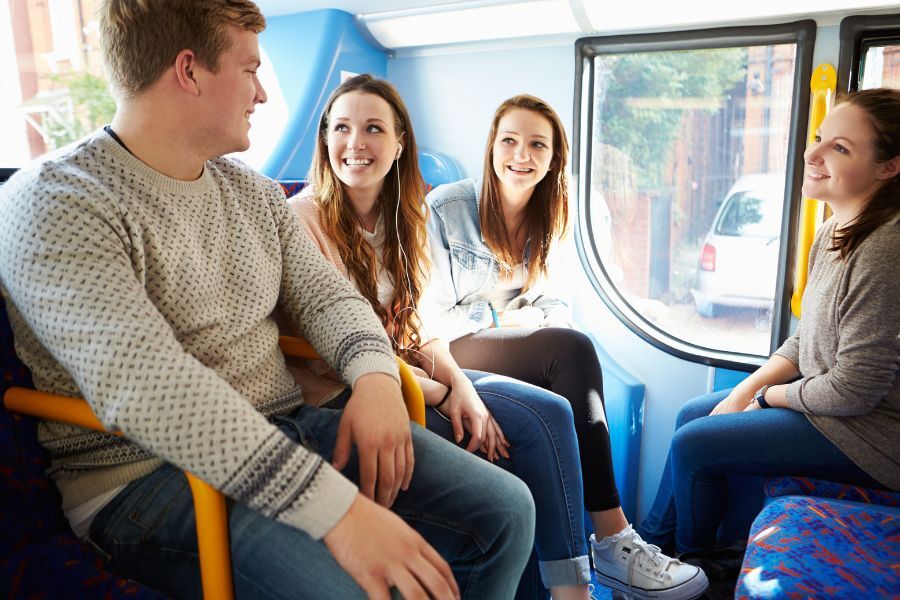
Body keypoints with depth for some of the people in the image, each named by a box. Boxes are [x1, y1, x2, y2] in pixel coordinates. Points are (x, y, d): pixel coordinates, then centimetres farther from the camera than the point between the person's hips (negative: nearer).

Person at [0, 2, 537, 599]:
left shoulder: (255, 192, 13)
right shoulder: (53, 205, -12)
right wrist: (339, 509, -34)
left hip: (287, 432, 7)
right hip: (148, 474, -6)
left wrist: (375, 378, -14)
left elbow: (327, 296, 11)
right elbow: (144, 386, -26)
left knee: (502, 508, -6)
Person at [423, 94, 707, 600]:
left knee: (570, 347, -31)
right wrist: (504, 320, -16)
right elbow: (432, 315, -8)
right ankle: (611, 538, -29)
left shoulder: (549, 223, 11)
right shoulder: (446, 208, -6)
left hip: (524, 353, 5)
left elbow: (556, 305, 11)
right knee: (573, 349, -31)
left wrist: (533, 321, -12)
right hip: (453, 352, -5)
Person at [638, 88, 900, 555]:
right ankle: (653, 539, 30)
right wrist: (745, 390, -1)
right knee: (692, 414, 13)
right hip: (825, 396, 10)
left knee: (692, 445, -9)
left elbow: (853, 390, -27)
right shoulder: (834, 231, 2)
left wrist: (765, 397, -11)